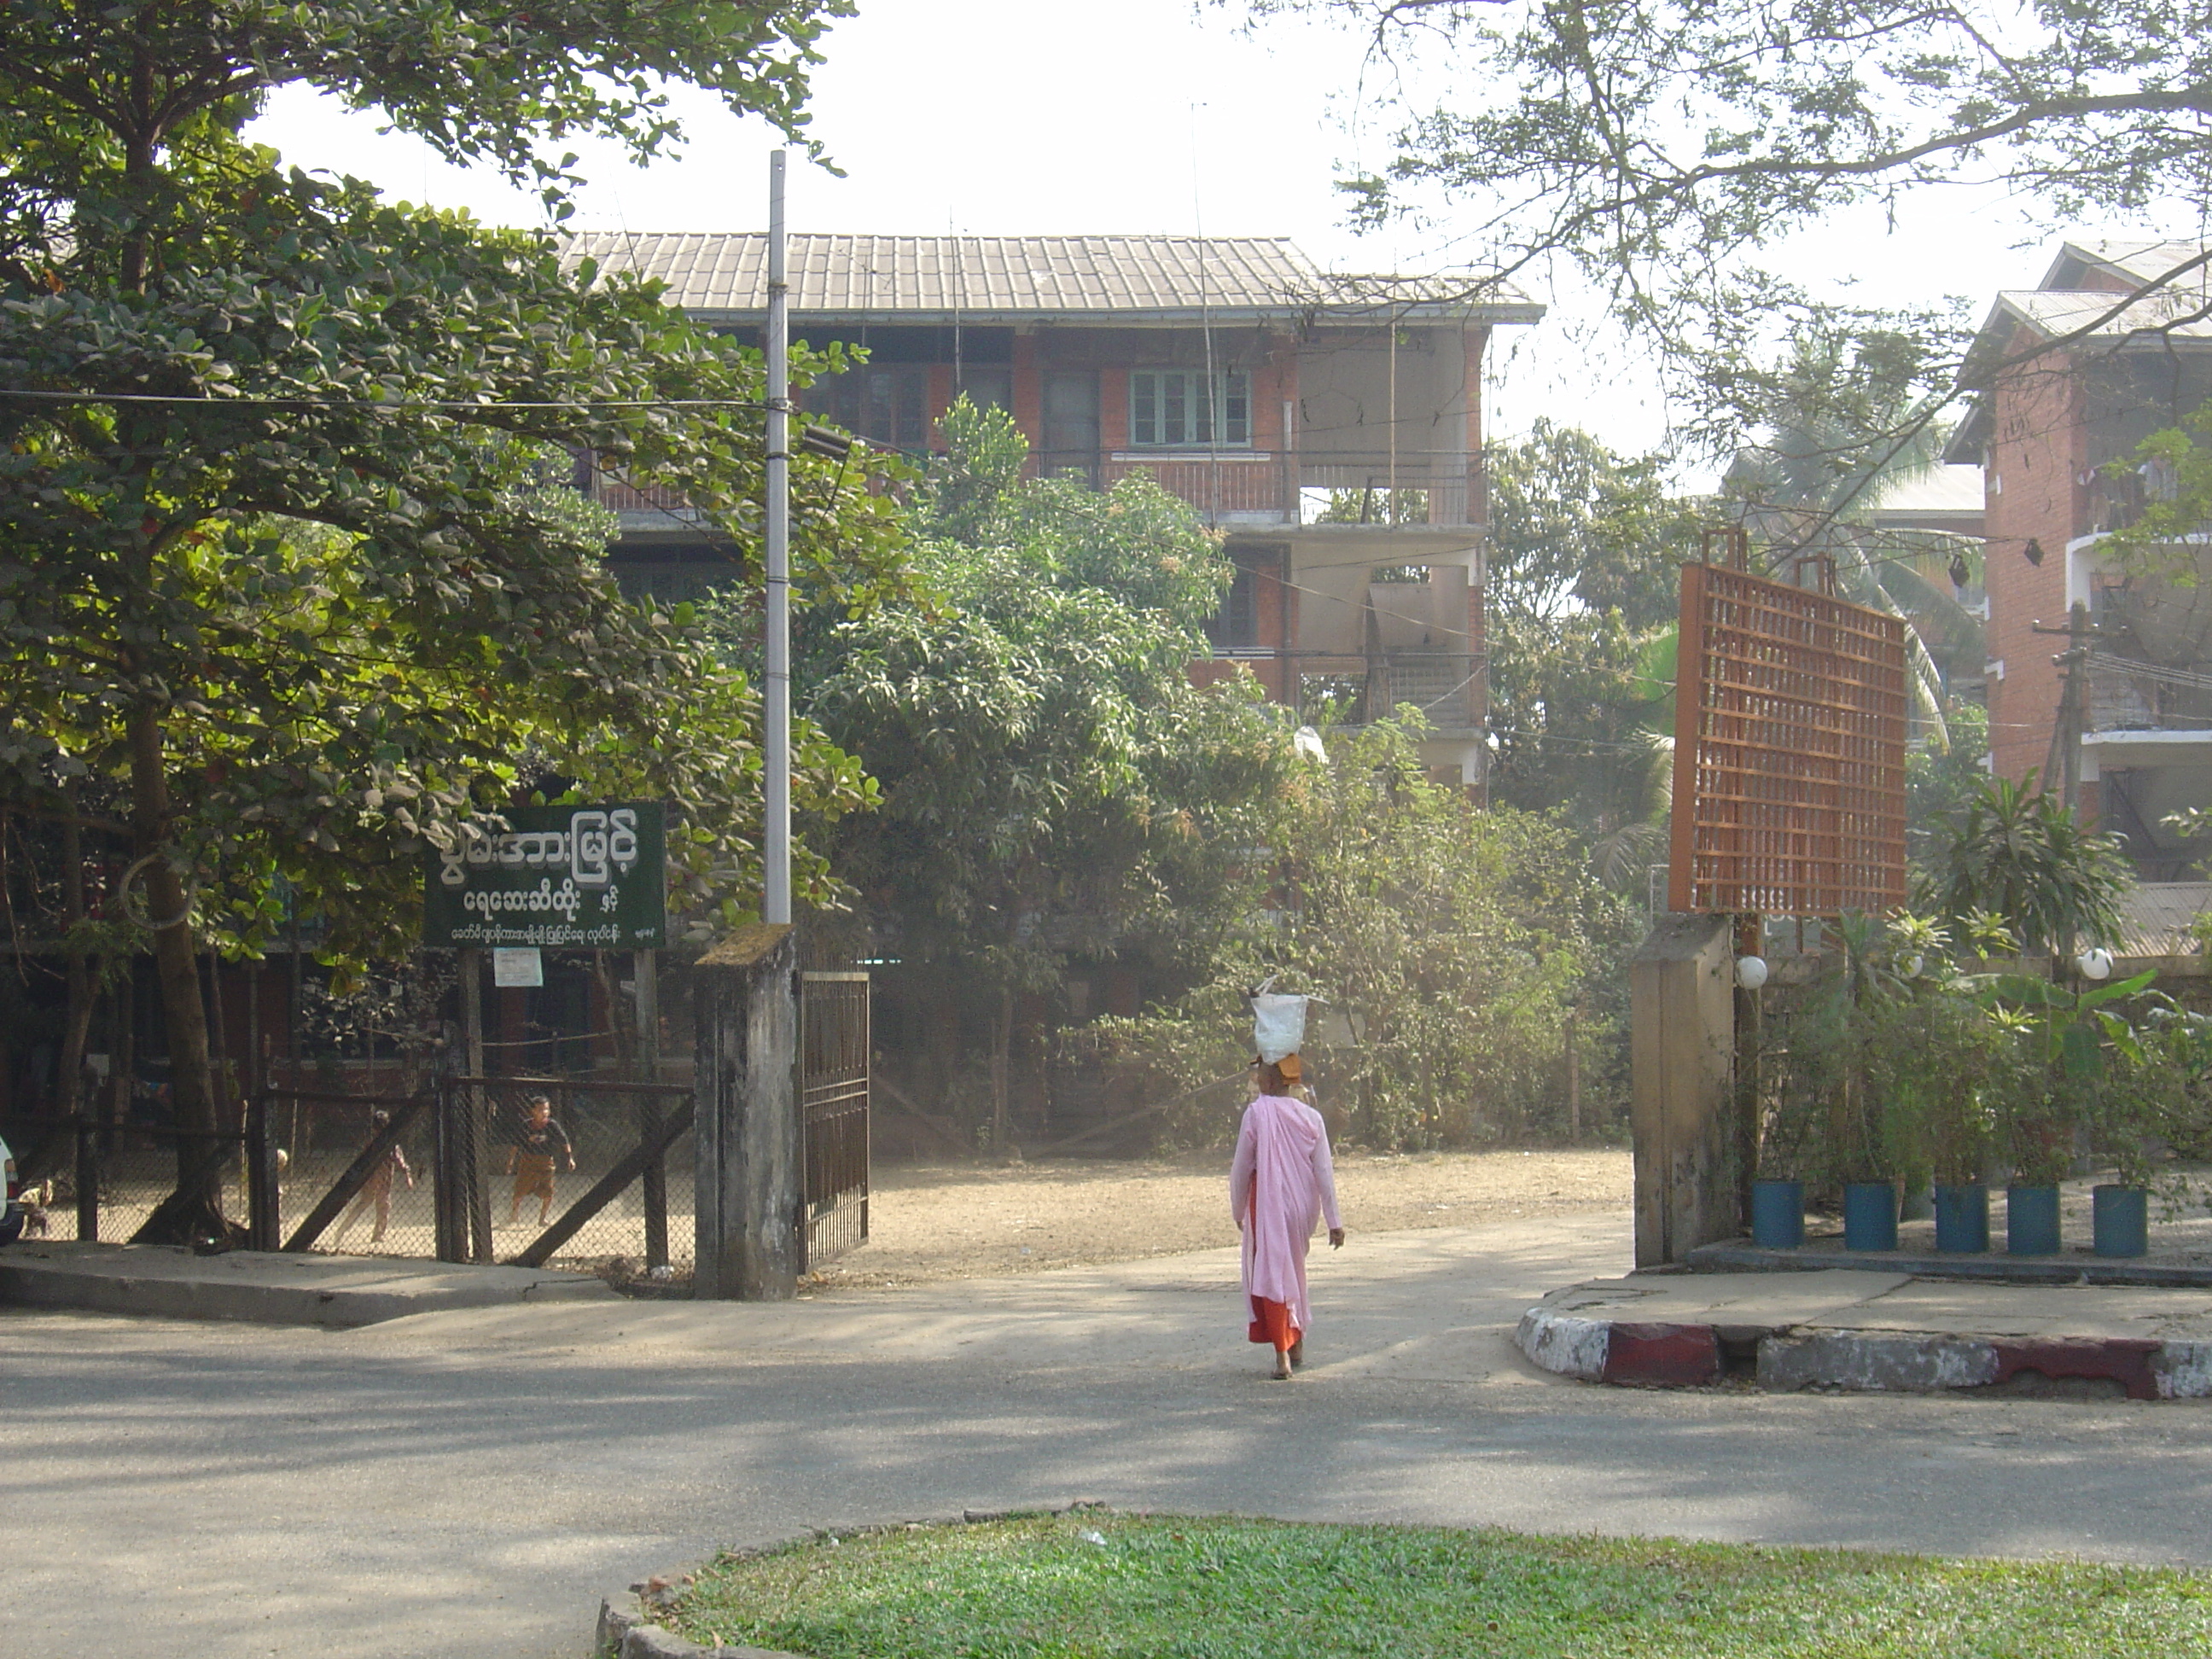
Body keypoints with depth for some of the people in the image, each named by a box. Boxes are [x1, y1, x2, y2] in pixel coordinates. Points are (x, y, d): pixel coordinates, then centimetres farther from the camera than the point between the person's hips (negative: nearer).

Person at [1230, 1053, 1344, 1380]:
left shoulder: (1257, 1113, -11)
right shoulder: (1310, 1117, 0)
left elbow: (1241, 1168, -6)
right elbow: (1325, 1172, -2)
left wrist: (1238, 1211, 8)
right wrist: (1334, 1221, -1)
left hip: (1267, 1205, -5)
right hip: (1302, 1206, 5)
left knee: (1271, 1275, -1)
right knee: (1294, 1271, 22)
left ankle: (1283, 1355, -9)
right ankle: (1297, 1344, 29)